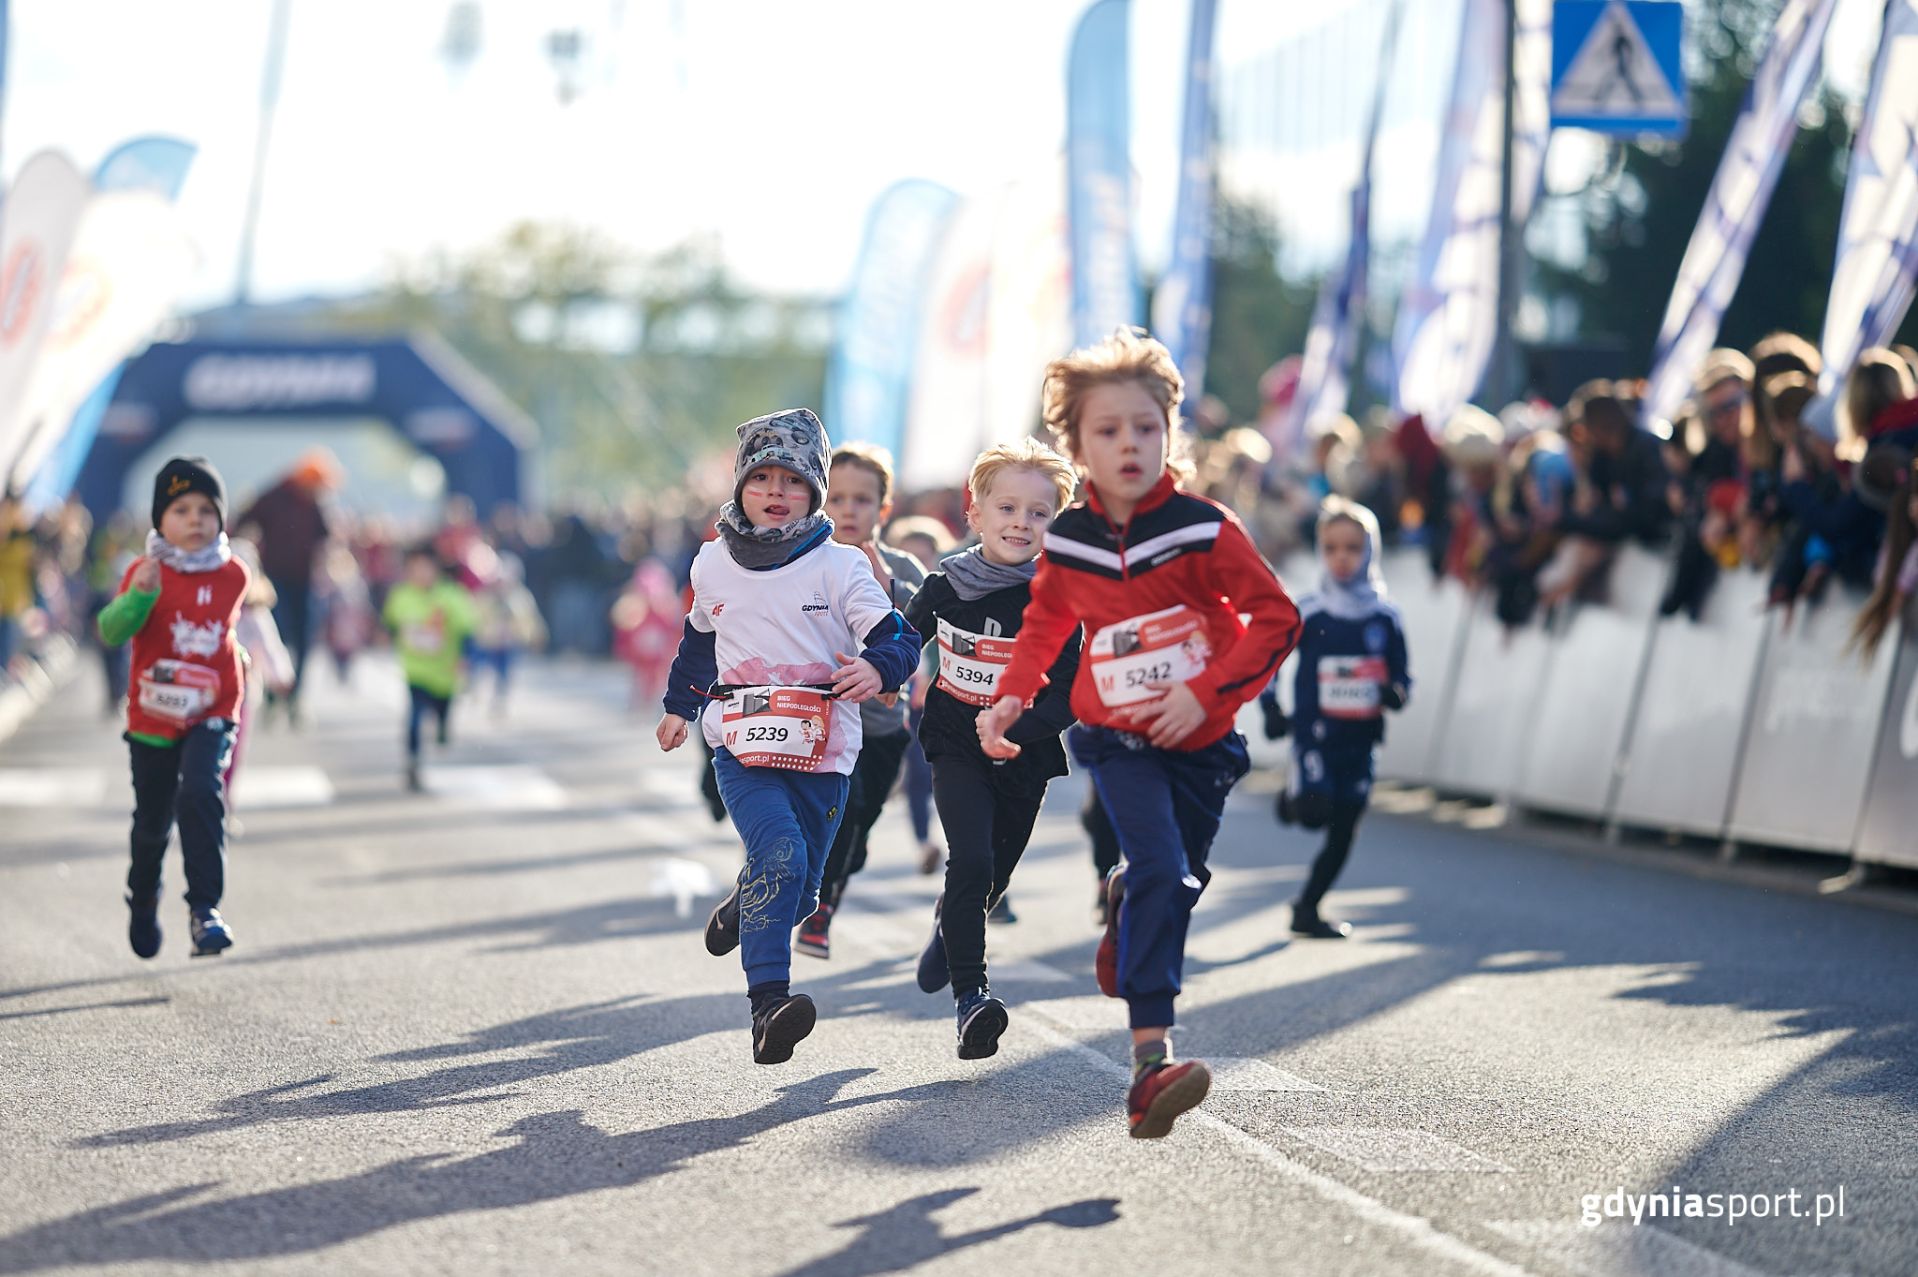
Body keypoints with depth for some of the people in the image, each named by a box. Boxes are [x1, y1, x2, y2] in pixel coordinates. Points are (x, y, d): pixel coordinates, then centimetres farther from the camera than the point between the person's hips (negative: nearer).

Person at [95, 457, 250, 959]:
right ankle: (143, 901, 40)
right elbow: (110, 632, -24)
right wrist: (138, 595, -38)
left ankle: (205, 908, -21)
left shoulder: (234, 574, -2)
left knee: (201, 794, -24)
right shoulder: (146, 572, -11)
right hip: (152, 716, 0)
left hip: (210, 714, 0)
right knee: (152, 822, 12)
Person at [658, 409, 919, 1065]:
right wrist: (680, 705, 36)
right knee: (780, 857, -25)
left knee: (798, 893, 9)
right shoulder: (713, 565, 8)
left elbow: (896, 636, -6)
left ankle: (743, 906, 46)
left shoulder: (841, 567, -1)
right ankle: (768, 1005, -28)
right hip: (742, 746, -1)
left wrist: (877, 668, -28)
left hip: (823, 753, 1)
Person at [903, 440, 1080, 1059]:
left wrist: (1020, 729, -27)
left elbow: (1070, 694, -13)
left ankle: (950, 922, 51)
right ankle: (970, 992, -17)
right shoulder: (944, 588, -6)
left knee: (993, 877, 16)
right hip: (957, 748, -1)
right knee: (971, 859, -21)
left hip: (1024, 758, 1)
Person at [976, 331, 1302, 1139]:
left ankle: (1124, 899, 53)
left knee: (1180, 880, 12)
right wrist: (1012, 697, 2)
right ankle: (1149, 1062, -26)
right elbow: (1044, 623, 16)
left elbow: (1275, 619, -10)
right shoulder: (1067, 541, -3)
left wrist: (1206, 691, -19)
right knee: (1160, 869, -20)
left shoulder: (1203, 529, -13)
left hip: (1199, 740, 1)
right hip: (1116, 738, -1)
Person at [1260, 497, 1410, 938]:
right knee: (1314, 812, -22)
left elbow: (1402, 673, 12)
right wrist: (1270, 707, -7)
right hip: (1315, 732, -3)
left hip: (1360, 739, 3)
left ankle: (1307, 909, 18)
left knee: (1343, 835, 4)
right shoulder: (1308, 613, -4)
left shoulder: (1385, 618, 4)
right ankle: (1295, 797, 14)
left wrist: (1396, 693, -11)